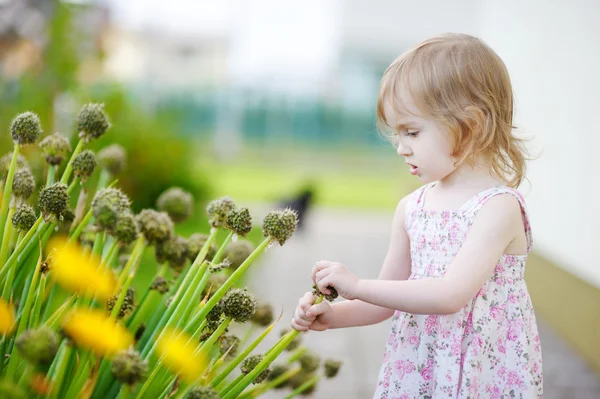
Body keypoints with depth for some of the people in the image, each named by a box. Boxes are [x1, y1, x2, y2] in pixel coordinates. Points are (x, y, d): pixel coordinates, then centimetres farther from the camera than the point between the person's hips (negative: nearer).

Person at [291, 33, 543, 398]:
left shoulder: (498, 206, -16)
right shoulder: (412, 207, 4)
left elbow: (451, 295, -26)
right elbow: (389, 296, 13)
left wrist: (357, 286, -24)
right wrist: (333, 315, -2)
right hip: (416, 369, 6)